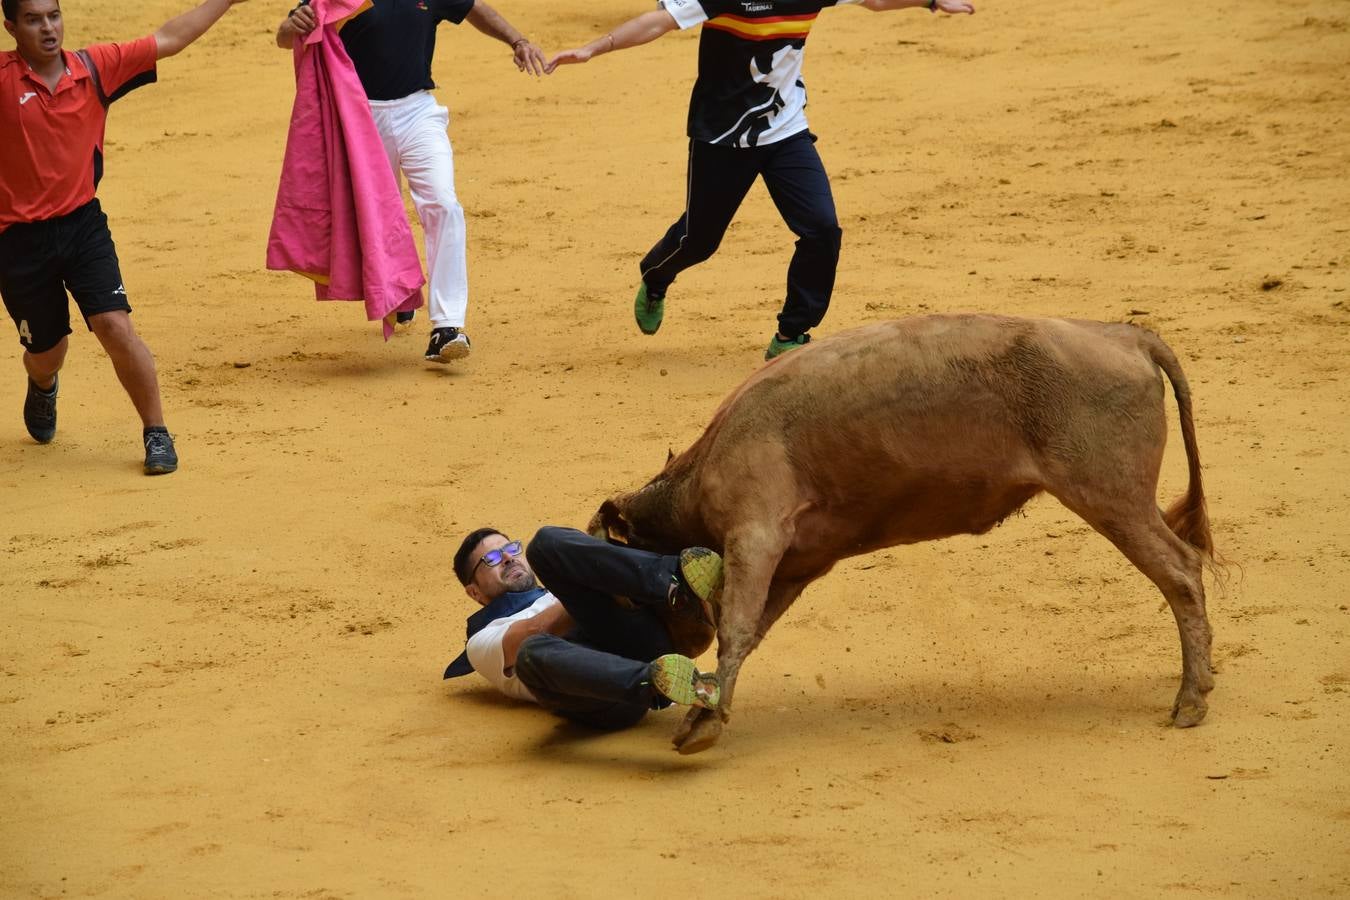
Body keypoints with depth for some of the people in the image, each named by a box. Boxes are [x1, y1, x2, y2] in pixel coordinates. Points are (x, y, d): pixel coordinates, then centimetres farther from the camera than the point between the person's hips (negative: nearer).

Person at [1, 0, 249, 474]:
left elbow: (167, 40, 6)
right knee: (47, 349, 15)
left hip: (83, 224, 1)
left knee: (115, 326, -14)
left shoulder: (94, 68, -2)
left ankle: (156, 433, 0)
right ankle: (43, 387, 54)